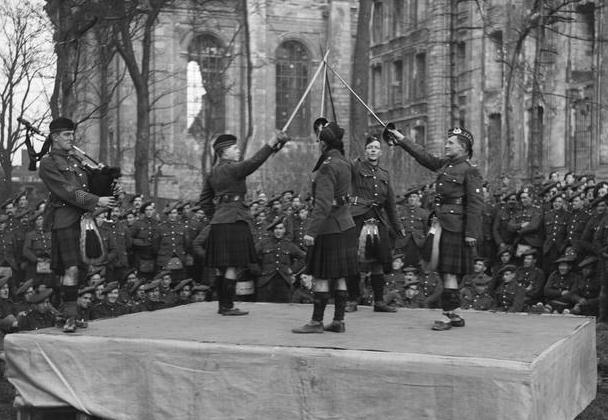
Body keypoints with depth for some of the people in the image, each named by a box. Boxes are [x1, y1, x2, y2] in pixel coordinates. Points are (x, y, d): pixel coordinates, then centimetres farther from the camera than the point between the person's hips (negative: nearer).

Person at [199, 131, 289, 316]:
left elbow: (204, 201, 18)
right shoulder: (232, 169, -10)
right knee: (233, 266, -5)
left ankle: (222, 304, 18)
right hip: (234, 222, -9)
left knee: (222, 267, 12)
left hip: (218, 222, 9)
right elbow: (254, 161, -26)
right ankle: (228, 306, -4)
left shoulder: (212, 173, 15)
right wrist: (272, 142, -25)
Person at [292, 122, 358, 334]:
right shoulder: (343, 162, 9)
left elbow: (323, 203, -23)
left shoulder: (328, 167, -17)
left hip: (330, 226, -9)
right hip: (345, 224, 9)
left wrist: (311, 231, -24)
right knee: (339, 276, 10)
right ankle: (338, 321, 13)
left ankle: (317, 322, 1)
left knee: (321, 276, -3)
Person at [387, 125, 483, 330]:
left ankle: (449, 315, -2)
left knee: (449, 271, -7)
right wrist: (401, 140, 21)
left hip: (455, 227, -8)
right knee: (445, 271, 10)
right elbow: (424, 156, 24)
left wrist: (471, 233, -17)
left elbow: (475, 204, -13)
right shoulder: (444, 164, 14)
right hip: (441, 225, 8)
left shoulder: (470, 171, -8)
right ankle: (454, 315, 17)